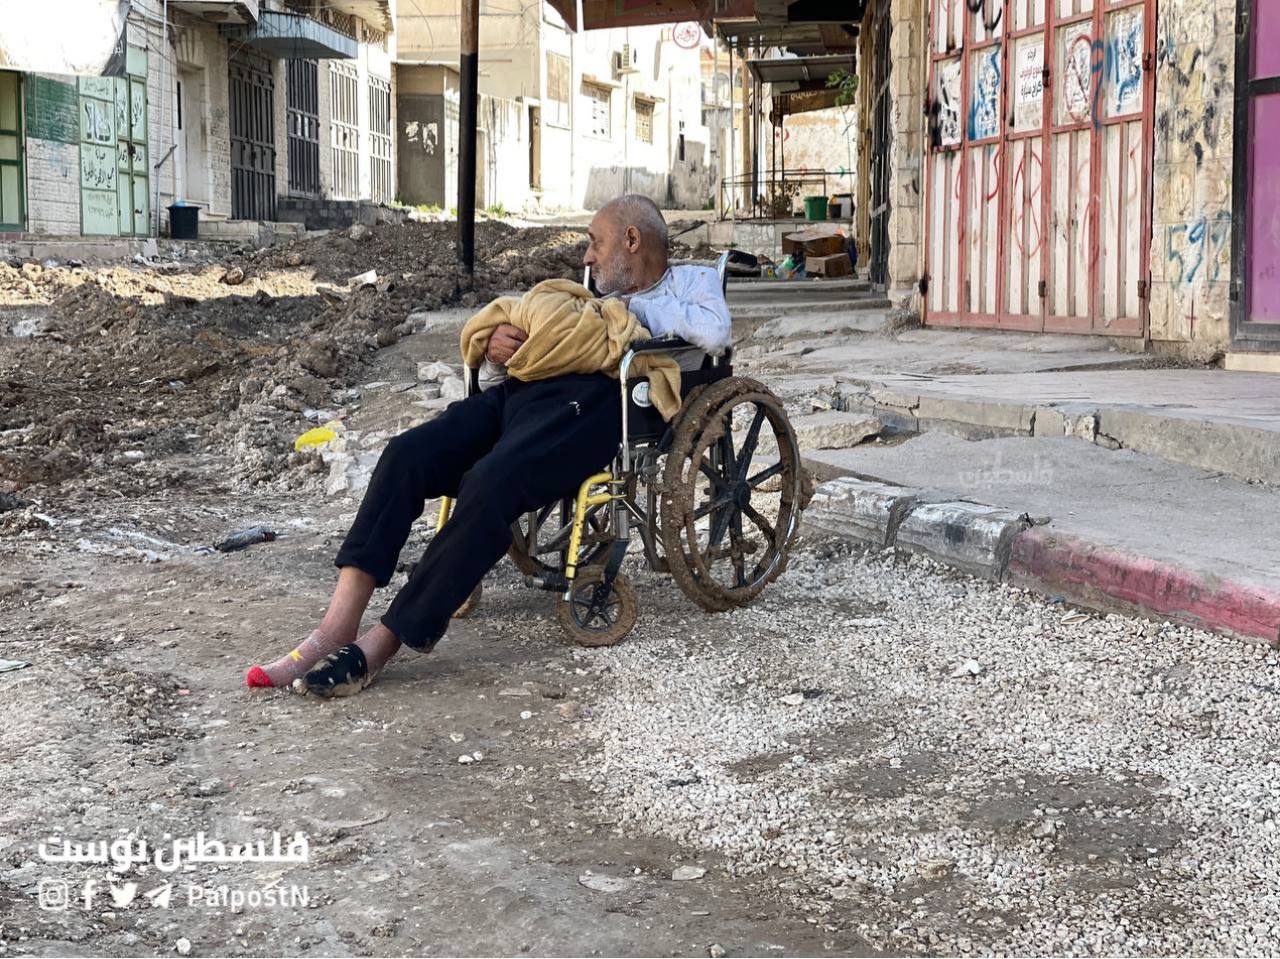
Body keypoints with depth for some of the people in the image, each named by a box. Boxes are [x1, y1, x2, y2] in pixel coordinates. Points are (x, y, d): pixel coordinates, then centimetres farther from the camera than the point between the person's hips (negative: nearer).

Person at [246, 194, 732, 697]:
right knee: (406, 453, -20)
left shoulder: (693, 281, 22)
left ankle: (381, 644, -29)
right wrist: (494, 350, 7)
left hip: (588, 400, -7)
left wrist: (635, 304, 6)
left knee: (491, 482, -33)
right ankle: (336, 626, -25)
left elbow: (713, 333, -5)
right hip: (518, 390, 7)